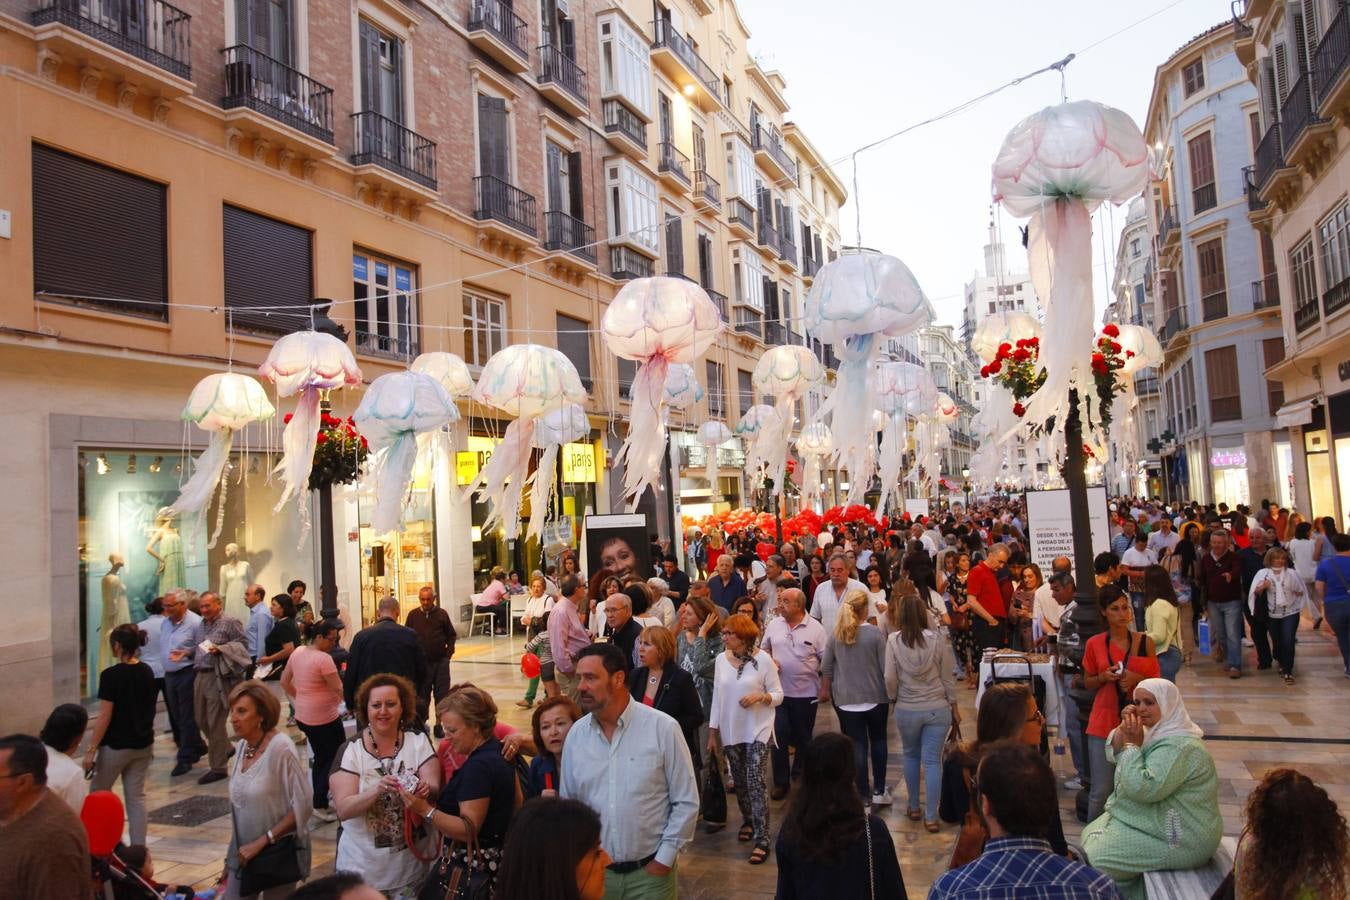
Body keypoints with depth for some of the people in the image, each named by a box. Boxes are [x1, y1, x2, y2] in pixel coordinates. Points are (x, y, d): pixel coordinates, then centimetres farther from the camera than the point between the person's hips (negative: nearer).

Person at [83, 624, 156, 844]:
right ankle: (139, 848, 10)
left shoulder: (111, 675, -16)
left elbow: (104, 717, -16)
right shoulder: (147, 672, 3)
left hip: (116, 745, -5)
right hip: (143, 744, 6)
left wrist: (91, 750, -10)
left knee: (98, 793, 16)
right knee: (136, 796, 10)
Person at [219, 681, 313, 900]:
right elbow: (240, 804, 11)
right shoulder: (241, 747, 1)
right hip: (245, 853, 6)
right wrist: (234, 852, 12)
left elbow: (303, 806, -20)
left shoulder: (280, 748, -21)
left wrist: (262, 841, -17)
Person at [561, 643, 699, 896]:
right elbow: (569, 803, 7)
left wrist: (664, 859, -8)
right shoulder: (576, 735, -3)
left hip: (650, 872, -3)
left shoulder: (663, 728, -14)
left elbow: (686, 802, -8)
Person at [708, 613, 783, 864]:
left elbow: (778, 695, -4)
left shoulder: (763, 659, -10)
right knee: (740, 782, 15)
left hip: (757, 731, -4)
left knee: (756, 782, -10)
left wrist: (760, 696, -25)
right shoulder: (721, 659, 0)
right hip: (730, 731, 4)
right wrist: (713, 732, 6)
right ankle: (747, 821, 38)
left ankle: (761, 839, -4)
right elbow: (717, 696, 5)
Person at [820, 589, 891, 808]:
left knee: (857, 745, 8)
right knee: (878, 741, 18)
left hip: (846, 699, 2)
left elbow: (826, 667, 5)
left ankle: (864, 794, 11)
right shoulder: (874, 632, -14)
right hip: (875, 697, -1)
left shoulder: (836, 634, -3)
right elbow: (886, 668, -10)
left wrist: (825, 690, 20)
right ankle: (879, 790, 22)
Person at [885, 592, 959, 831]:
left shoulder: (894, 640, -10)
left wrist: (893, 698, 11)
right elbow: (947, 677, 0)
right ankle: (931, 817, 8)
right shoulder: (937, 639, -8)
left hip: (906, 709, 0)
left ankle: (914, 807, 30)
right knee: (932, 761, 5)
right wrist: (954, 706, 12)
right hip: (937, 708, 0)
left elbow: (890, 678, -9)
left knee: (911, 756, 20)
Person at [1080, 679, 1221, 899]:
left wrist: (1133, 743, -24)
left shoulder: (1180, 747, -26)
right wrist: (1123, 728, -10)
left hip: (1178, 840, -10)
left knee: (1095, 861, -11)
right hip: (1157, 820, 10)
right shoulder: (1155, 730, 3)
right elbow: (1114, 755, 8)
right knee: (1090, 835, 14)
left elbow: (1143, 788, -32)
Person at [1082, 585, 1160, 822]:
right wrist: (1103, 677, -9)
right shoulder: (1094, 644, 2)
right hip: (1103, 723, 0)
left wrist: (1137, 679, -12)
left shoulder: (1145, 642, 2)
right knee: (1101, 792, 0)